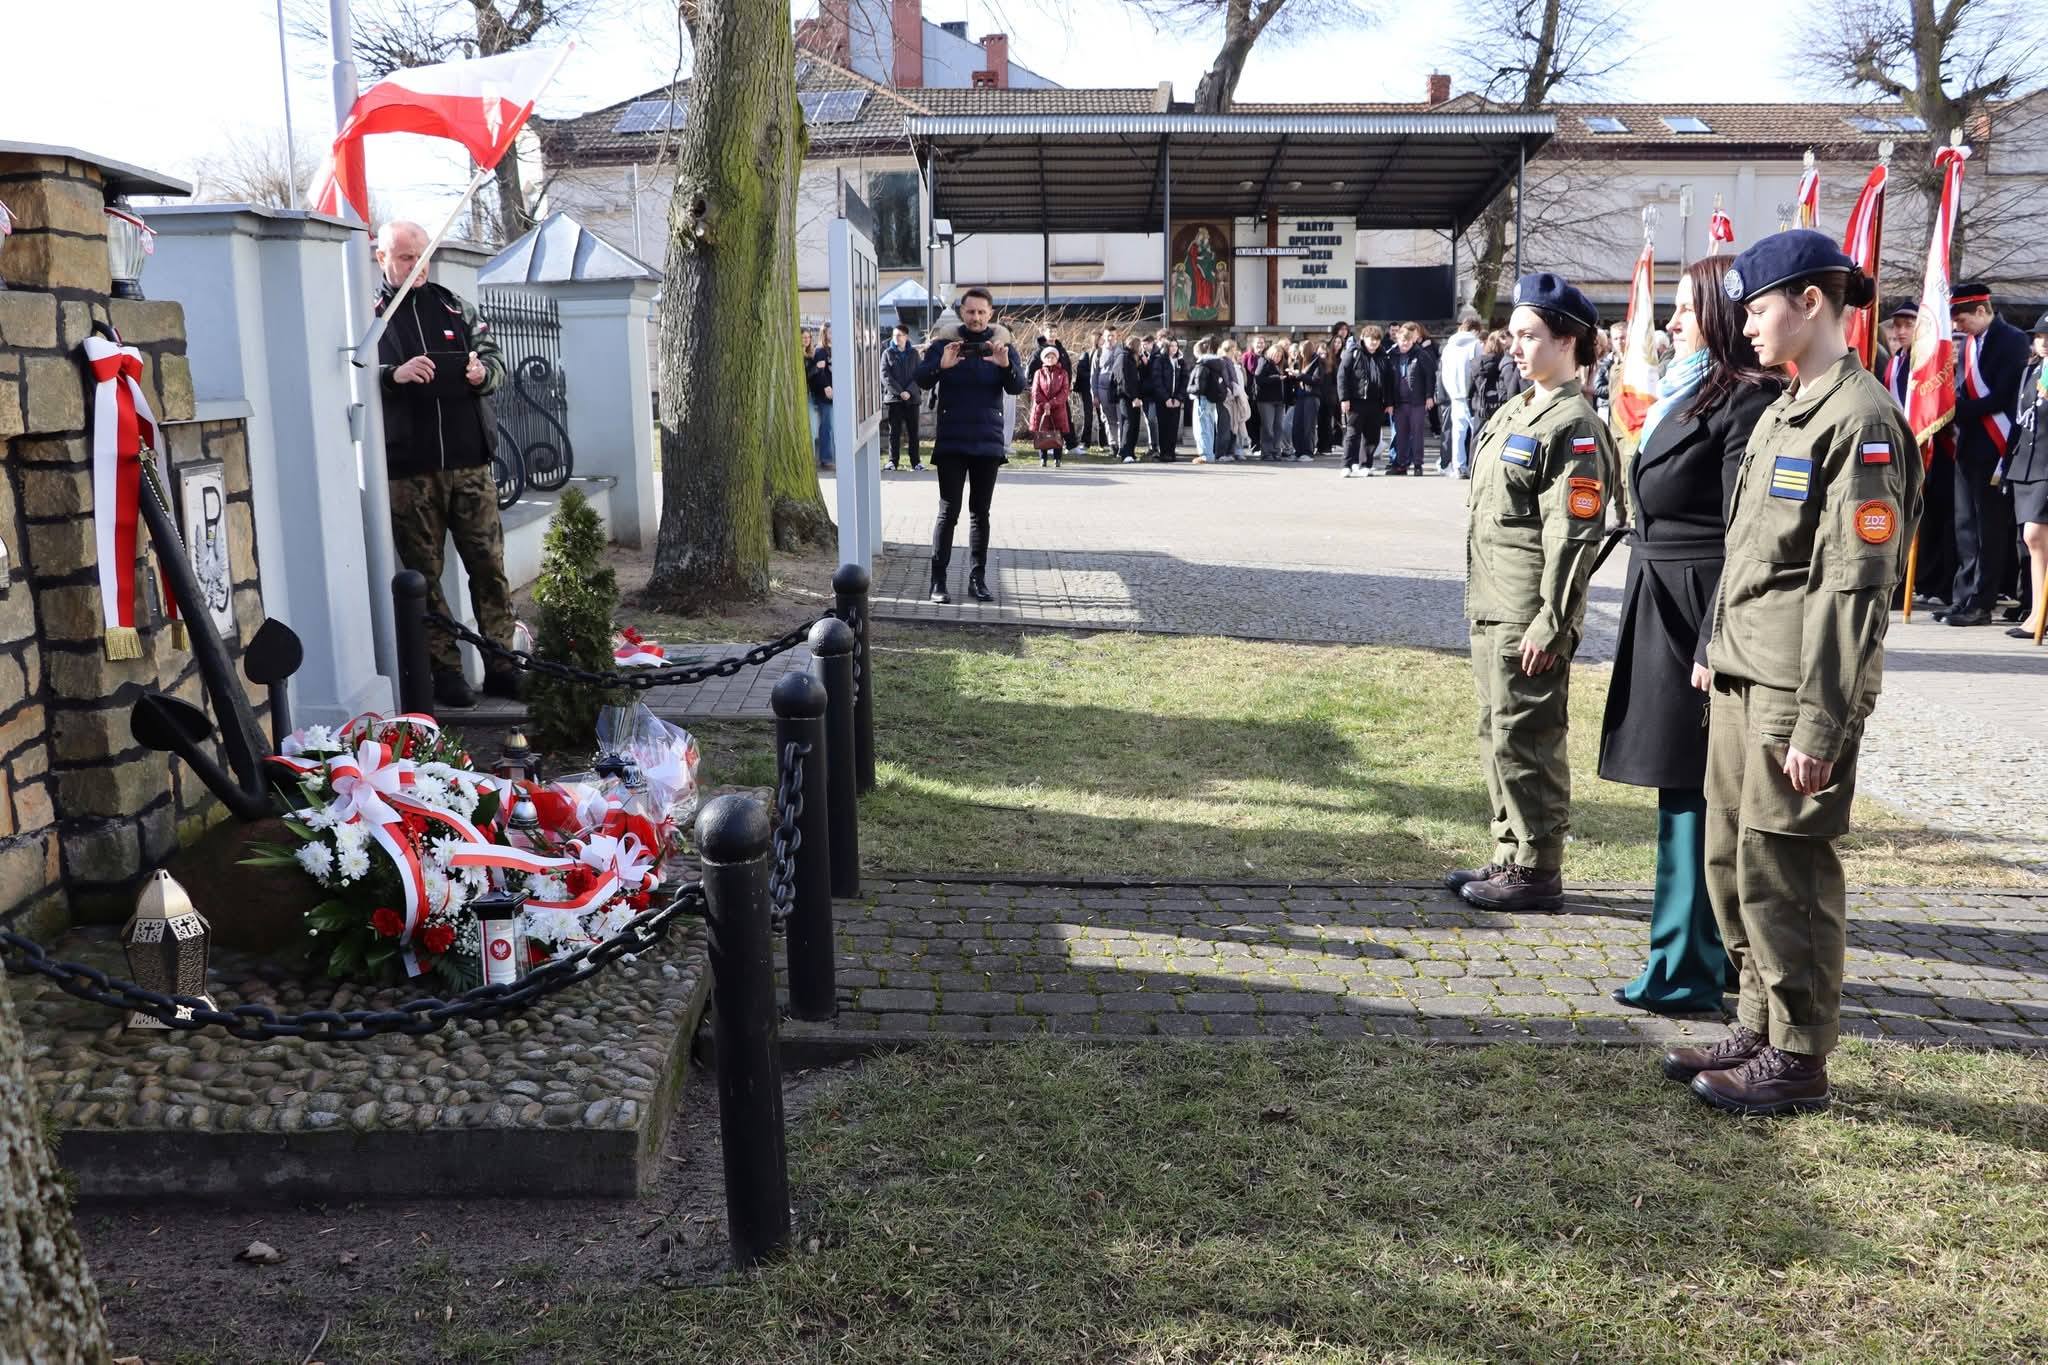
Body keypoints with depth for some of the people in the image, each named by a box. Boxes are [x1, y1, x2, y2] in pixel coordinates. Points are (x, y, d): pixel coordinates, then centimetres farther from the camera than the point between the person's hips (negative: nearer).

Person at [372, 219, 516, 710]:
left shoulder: (456, 306, 14)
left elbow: (496, 359, 16)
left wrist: (483, 370, -7)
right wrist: (394, 375, -21)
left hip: (469, 461, 3)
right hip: (408, 470, -2)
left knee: (489, 565, 2)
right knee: (424, 574, 2)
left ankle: (501, 665, 10)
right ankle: (445, 671, 9)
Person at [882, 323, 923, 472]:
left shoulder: (913, 353, 8)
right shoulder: (887, 353, 4)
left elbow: (918, 374, 1)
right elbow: (885, 376, -5)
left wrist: (909, 391, -14)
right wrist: (899, 392, -15)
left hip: (911, 398, 1)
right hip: (893, 398, -1)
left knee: (913, 431, 4)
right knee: (894, 431, 0)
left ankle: (915, 462, 8)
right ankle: (893, 461, 3)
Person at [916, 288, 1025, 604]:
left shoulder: (1003, 345, 3)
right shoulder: (944, 342, -2)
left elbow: (1018, 387, -9)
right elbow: (921, 380, -12)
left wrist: (1006, 365, -29)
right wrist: (941, 365, -32)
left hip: (988, 441, 2)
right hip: (951, 442, -2)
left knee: (980, 513, 9)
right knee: (948, 511, -4)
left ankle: (978, 579, 15)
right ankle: (938, 580, -1)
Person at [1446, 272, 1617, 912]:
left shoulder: (1574, 427, -14)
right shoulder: (1516, 413, 16)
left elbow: (1573, 535, -19)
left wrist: (1551, 625, -20)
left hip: (1530, 617, -10)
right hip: (1492, 607, 10)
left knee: (1525, 739, -2)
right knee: (1498, 734, 16)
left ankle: (1537, 872, 9)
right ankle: (1511, 855, 27)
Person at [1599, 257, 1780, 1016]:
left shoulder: (1746, 401, -13)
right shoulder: (1689, 392, 16)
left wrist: (1716, 648, -21)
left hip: (1699, 611, -10)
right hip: (1662, 608, 10)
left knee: (1691, 790, -4)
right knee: (1688, 787, 15)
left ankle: (1688, 970, 5)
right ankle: (1721, 951, 26)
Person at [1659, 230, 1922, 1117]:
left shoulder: (1859, 419, -14)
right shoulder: (1783, 411, 15)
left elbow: (1856, 586, -18)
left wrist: (1820, 724, -19)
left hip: (1798, 687, -9)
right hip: (1740, 677, 9)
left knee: (1782, 872, 0)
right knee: (1731, 861, 15)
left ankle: (1798, 1060, 14)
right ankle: (1759, 1029, 29)